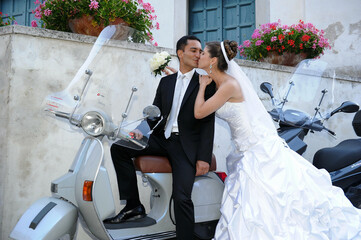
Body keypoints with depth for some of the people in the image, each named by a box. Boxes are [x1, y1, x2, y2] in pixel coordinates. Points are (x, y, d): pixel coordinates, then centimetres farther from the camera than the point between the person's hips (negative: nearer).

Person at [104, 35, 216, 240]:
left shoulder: (206, 84, 2)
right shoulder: (166, 81, 16)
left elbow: (208, 123, -5)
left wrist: (204, 157, -14)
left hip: (186, 144, -5)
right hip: (162, 138, 5)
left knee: (181, 198, -21)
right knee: (119, 148, -12)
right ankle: (133, 206, -6)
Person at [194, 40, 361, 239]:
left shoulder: (229, 85, -20)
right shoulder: (220, 83, 8)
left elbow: (199, 112, -20)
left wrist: (203, 85, -5)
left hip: (260, 152, -10)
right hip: (247, 153, 10)